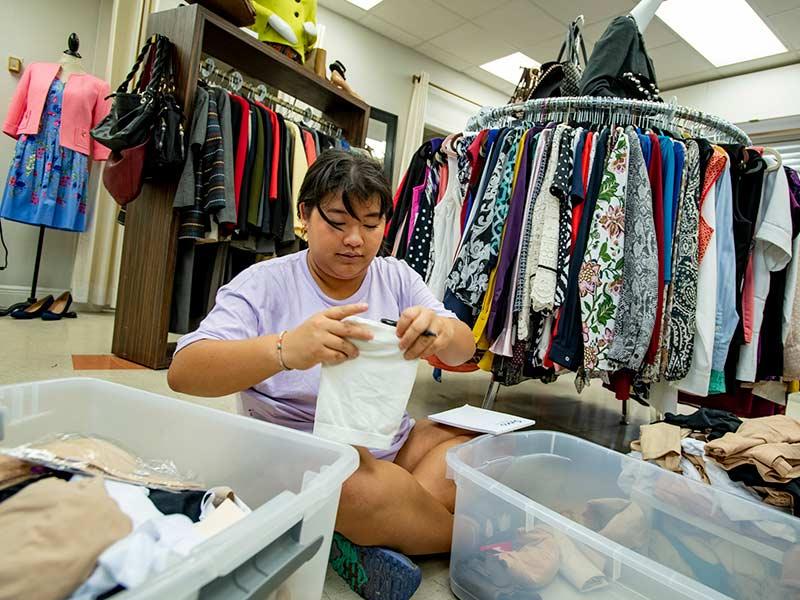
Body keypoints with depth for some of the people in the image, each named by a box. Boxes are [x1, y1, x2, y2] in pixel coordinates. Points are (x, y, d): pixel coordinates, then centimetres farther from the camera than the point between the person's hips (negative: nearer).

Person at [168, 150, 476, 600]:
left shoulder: (398, 278, 2)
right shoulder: (265, 284, -10)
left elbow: (464, 351, -4)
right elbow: (183, 372, -20)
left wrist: (444, 331, -30)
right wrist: (285, 349, -40)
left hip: (391, 442, 5)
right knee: (364, 490, -34)